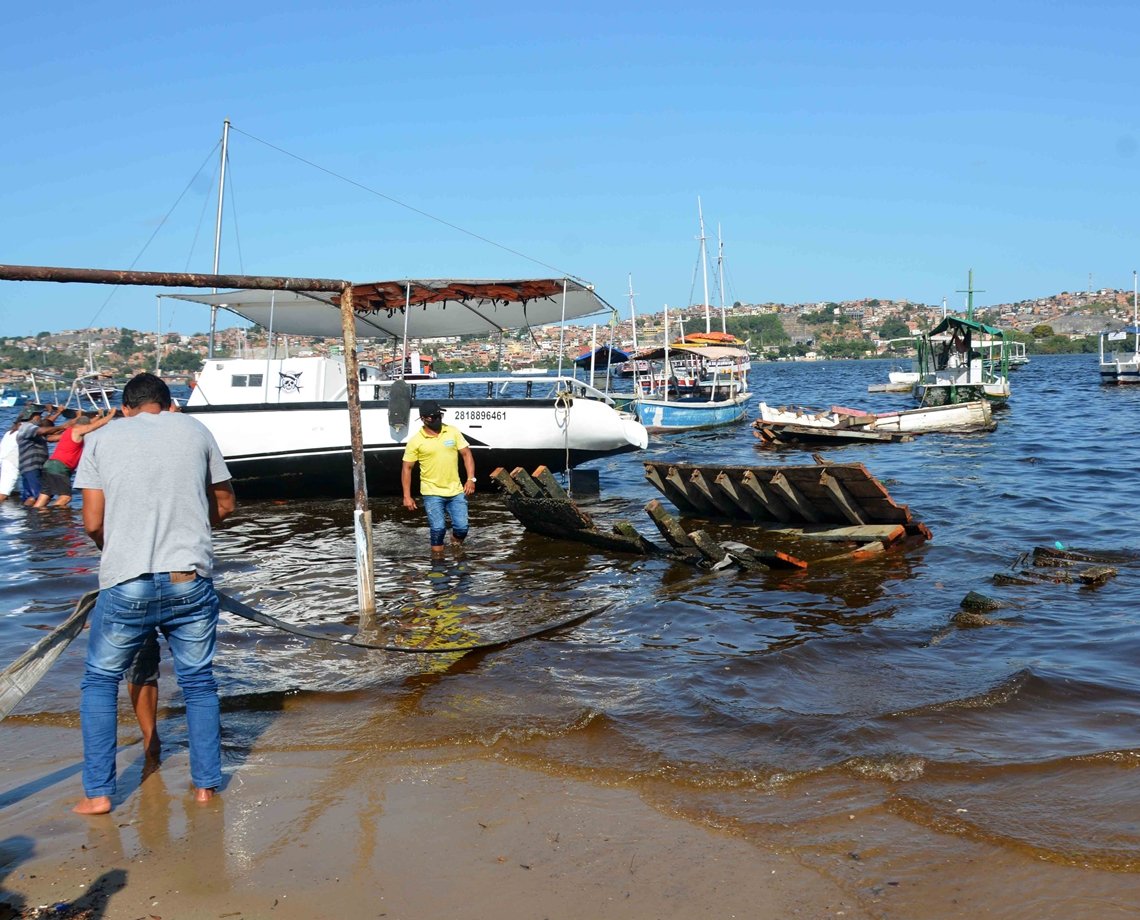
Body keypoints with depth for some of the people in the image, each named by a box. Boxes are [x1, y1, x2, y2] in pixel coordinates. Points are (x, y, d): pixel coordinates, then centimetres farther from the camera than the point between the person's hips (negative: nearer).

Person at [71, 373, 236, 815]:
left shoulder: (101, 439, 5)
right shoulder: (195, 430, 8)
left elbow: (93, 522, 1)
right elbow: (225, 504, 14)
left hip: (126, 585, -1)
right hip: (190, 581, 1)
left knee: (100, 680, 17)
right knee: (199, 682, 15)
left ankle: (98, 792, 16)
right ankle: (206, 784, 20)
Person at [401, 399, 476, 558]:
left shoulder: (453, 432, 1)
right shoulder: (415, 441, -7)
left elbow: (466, 454, 6)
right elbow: (407, 468, -2)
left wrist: (471, 479, -6)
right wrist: (407, 496, -7)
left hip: (456, 491, 3)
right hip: (432, 493, -3)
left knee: (462, 527, -1)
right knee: (438, 528, -10)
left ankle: (456, 549, 29)